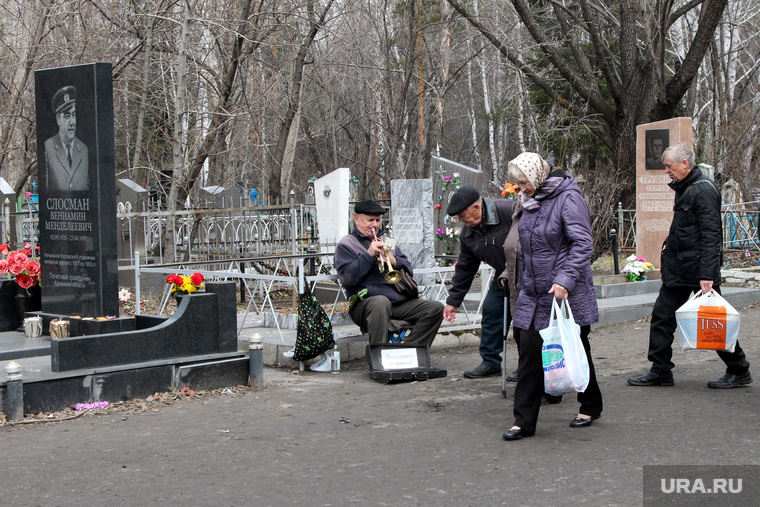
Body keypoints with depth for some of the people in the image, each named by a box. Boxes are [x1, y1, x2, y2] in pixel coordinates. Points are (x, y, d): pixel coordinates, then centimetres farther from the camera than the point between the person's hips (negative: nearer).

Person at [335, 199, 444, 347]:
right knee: (381, 302, -41)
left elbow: (409, 271, 21)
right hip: (366, 303, -6)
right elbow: (347, 278, -8)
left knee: (436, 308, -13)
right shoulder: (346, 244, 8)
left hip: (400, 303, 6)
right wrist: (369, 255, -11)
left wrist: (394, 261, 0)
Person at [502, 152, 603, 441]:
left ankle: (591, 407, 30)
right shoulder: (530, 202, 11)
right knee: (529, 353, -1)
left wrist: (565, 279, -28)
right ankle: (524, 421, 2)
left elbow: (583, 243, -20)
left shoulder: (568, 198, -14)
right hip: (533, 294, 7)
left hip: (567, 296, -7)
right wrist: (521, 285, 21)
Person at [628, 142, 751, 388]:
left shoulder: (703, 190, -17)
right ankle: (660, 371, 13)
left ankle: (739, 370, 13)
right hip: (678, 270, 9)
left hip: (698, 267, -9)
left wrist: (707, 274, -27)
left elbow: (711, 235, -23)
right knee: (662, 315, 7)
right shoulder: (683, 189, 14)